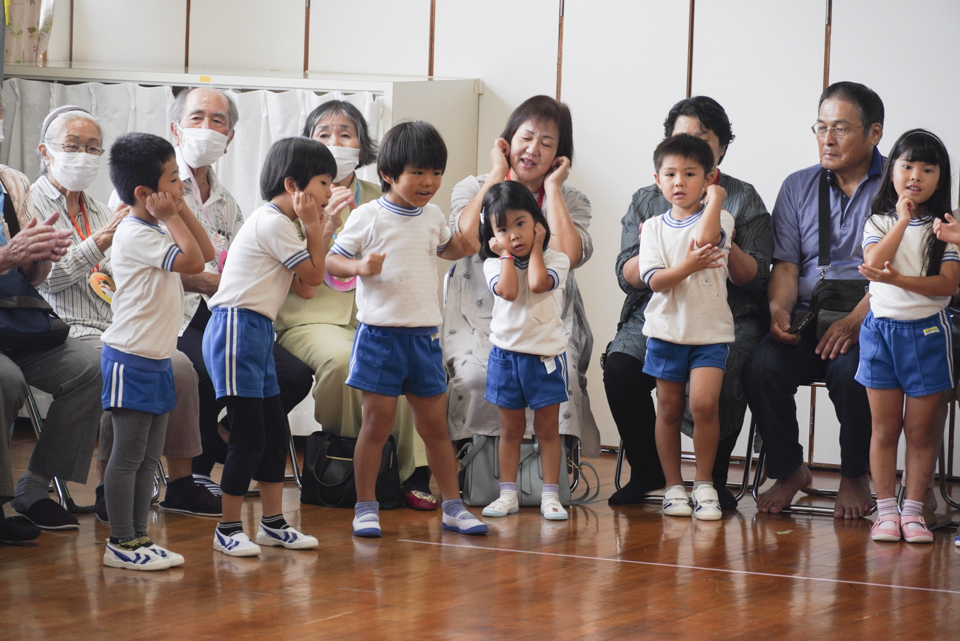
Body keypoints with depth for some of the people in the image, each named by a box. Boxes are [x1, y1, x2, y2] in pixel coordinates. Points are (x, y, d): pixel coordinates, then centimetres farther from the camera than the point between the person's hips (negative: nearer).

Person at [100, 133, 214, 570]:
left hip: (155, 358, 10)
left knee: (149, 456, 12)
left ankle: (138, 537, 17)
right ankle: (121, 544, -2)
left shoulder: (155, 230, 14)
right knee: (128, 454, -6)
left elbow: (206, 252, 18)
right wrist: (171, 218, -12)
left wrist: (181, 210, 10)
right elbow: (193, 261, -22)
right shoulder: (136, 235, -17)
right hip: (132, 358, -10)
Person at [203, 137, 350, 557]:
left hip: (257, 333, 11)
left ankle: (273, 523, 21)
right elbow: (313, 276, -6)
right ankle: (228, 529, -1)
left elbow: (305, 288, 13)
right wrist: (313, 226, -1)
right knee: (248, 436, -8)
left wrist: (323, 230, 14)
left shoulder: (278, 224, 19)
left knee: (275, 432, 13)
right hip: (236, 329, -11)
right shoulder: (273, 223, -12)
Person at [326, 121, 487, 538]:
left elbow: (449, 249, 31)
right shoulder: (369, 217, -7)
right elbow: (331, 259, -6)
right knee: (378, 422, -2)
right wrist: (359, 266, -25)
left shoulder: (432, 216, 10)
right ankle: (366, 507, 8)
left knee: (434, 424, 10)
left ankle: (452, 506, 16)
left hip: (424, 335, 5)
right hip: (380, 334, -5)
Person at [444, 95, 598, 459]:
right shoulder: (473, 188, 12)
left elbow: (567, 256, -11)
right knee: (476, 376, -33)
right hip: (480, 318, 0)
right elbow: (468, 240, -13)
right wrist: (497, 175, -2)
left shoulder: (571, 202, 13)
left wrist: (552, 186, -1)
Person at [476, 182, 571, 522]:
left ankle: (550, 495, 6)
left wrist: (535, 247, -10)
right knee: (510, 429, 9)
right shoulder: (494, 264, 0)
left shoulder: (555, 260, -2)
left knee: (548, 428, 3)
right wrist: (506, 253, -10)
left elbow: (538, 283, -23)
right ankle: (508, 494, 14)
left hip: (547, 355, -1)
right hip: (507, 354, 1)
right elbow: (508, 290, -20)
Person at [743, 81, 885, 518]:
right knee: (761, 364, -25)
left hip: (869, 324, -4)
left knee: (849, 368, -34)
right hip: (807, 320, 4)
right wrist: (778, 308, -11)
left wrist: (854, 322, -23)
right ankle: (788, 470, -2)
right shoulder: (798, 188, 16)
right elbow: (786, 265, 12)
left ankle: (855, 478, -8)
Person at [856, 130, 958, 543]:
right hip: (881, 328, 1)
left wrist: (898, 279, -22)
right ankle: (886, 511, 9)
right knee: (885, 428, 4)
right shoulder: (879, 223, 6)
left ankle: (913, 510, 9)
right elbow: (874, 263, -13)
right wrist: (903, 219, -13)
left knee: (921, 429, 3)